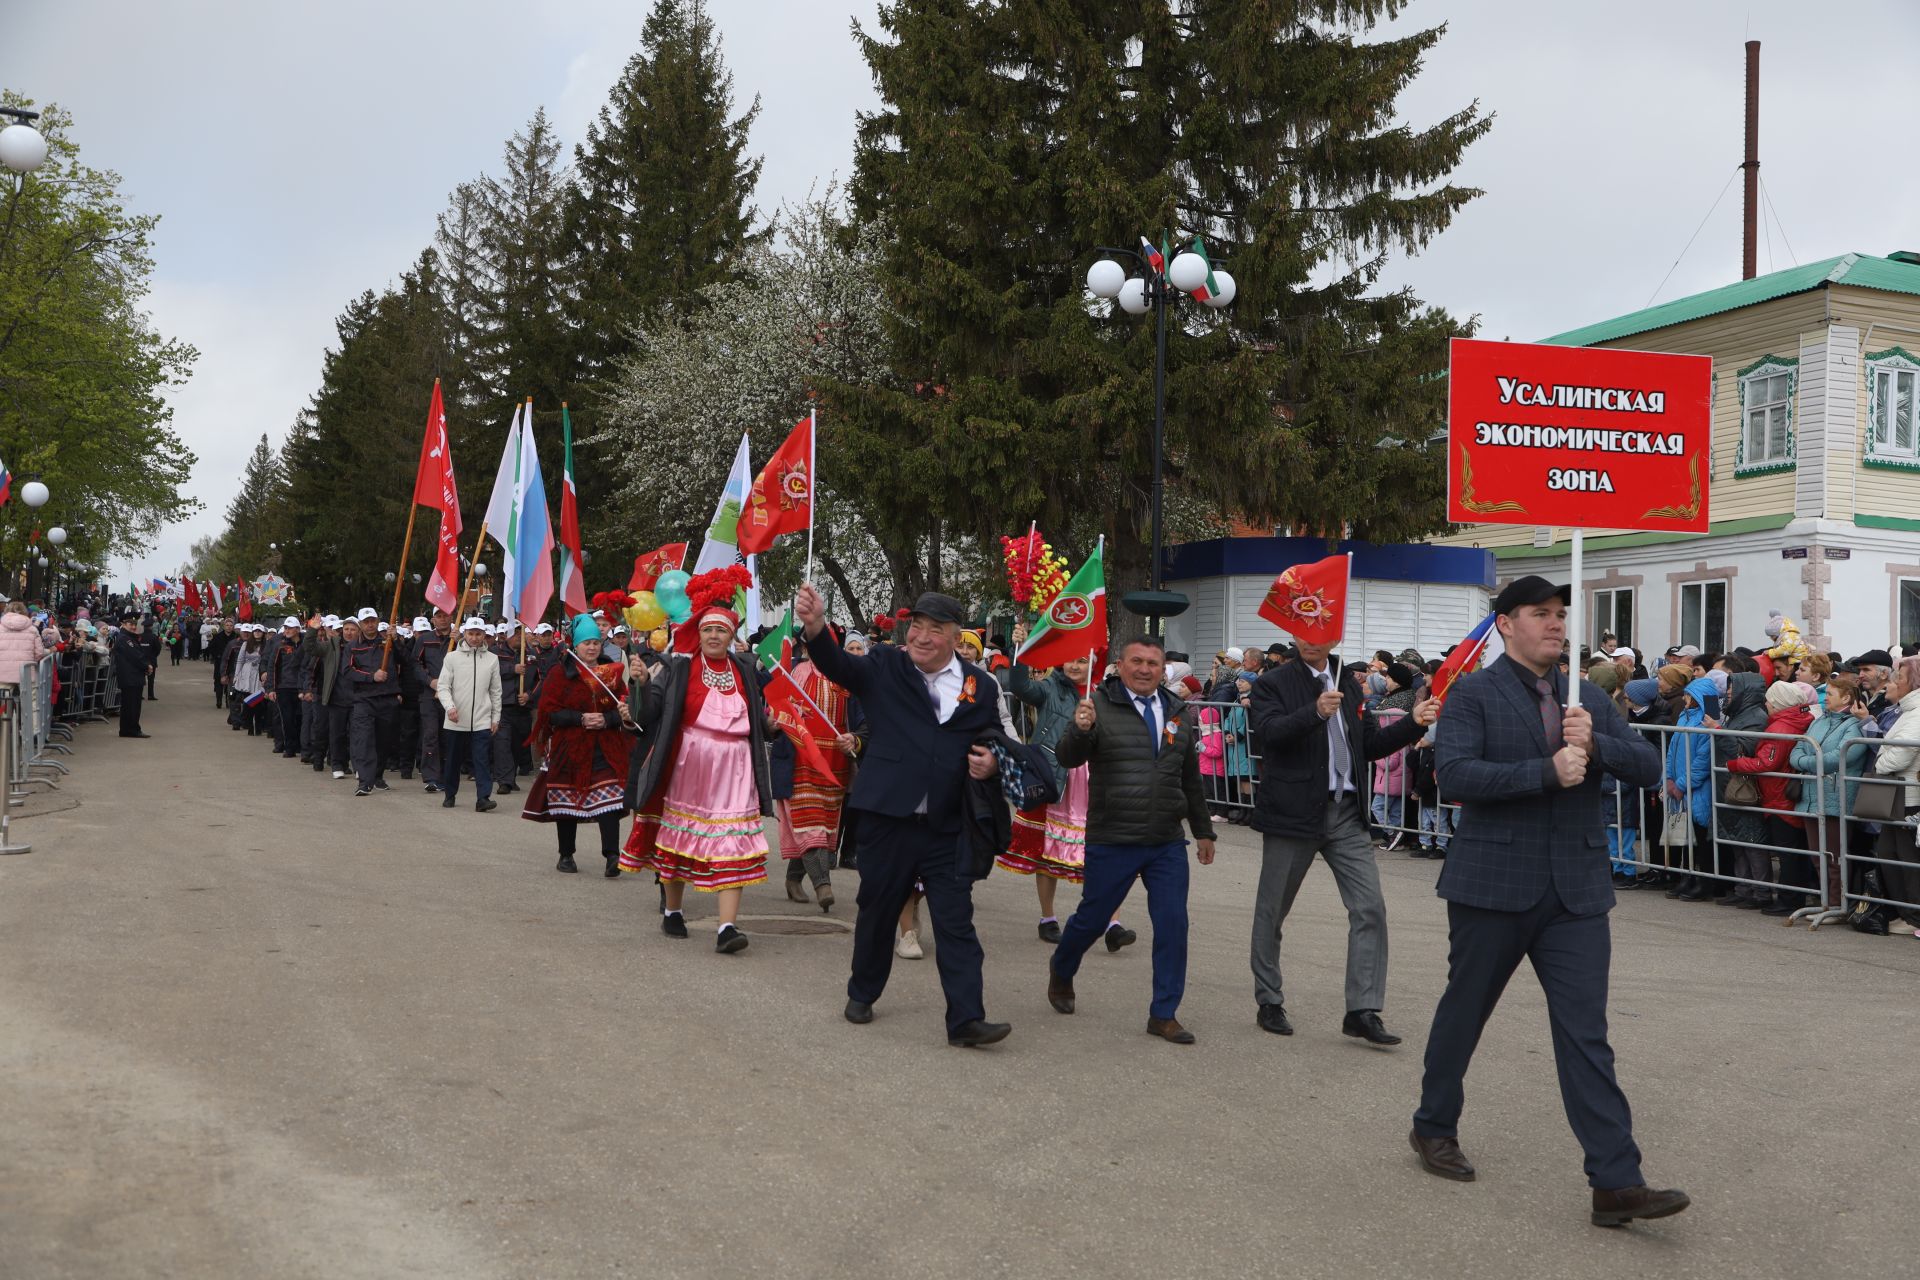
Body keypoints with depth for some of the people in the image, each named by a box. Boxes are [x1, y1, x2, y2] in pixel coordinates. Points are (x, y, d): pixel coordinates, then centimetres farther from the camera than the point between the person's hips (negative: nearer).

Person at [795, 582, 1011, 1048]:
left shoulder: (981, 686, 6)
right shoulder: (884, 668, 0)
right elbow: (837, 664, -17)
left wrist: (991, 763, -7)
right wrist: (815, 625, -37)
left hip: (948, 827, 1)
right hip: (887, 817, -1)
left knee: (956, 921, -1)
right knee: (877, 910, 14)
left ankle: (966, 1019, 1)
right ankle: (862, 994, 35)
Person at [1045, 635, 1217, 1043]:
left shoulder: (1177, 713, 11)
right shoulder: (1099, 706, -6)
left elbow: (1191, 780, 20)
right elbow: (1067, 759, -17)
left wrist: (1204, 830, 21)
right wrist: (1080, 729, -37)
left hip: (1167, 844, 4)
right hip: (1111, 842, -4)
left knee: (1173, 925, -1)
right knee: (1092, 919, 9)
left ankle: (1163, 1015, 11)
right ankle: (1061, 971, 39)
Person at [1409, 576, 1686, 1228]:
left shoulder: (1589, 700, 12)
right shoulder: (1474, 694, -4)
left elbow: (1649, 767, 4)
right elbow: (1455, 774, -18)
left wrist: (1594, 743, -15)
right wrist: (1547, 771, -23)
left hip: (1575, 891, 3)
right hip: (1493, 884, -3)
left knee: (1586, 1034, -1)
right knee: (1464, 1012, 13)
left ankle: (1617, 1182, -1)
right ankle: (1433, 1127, 33)